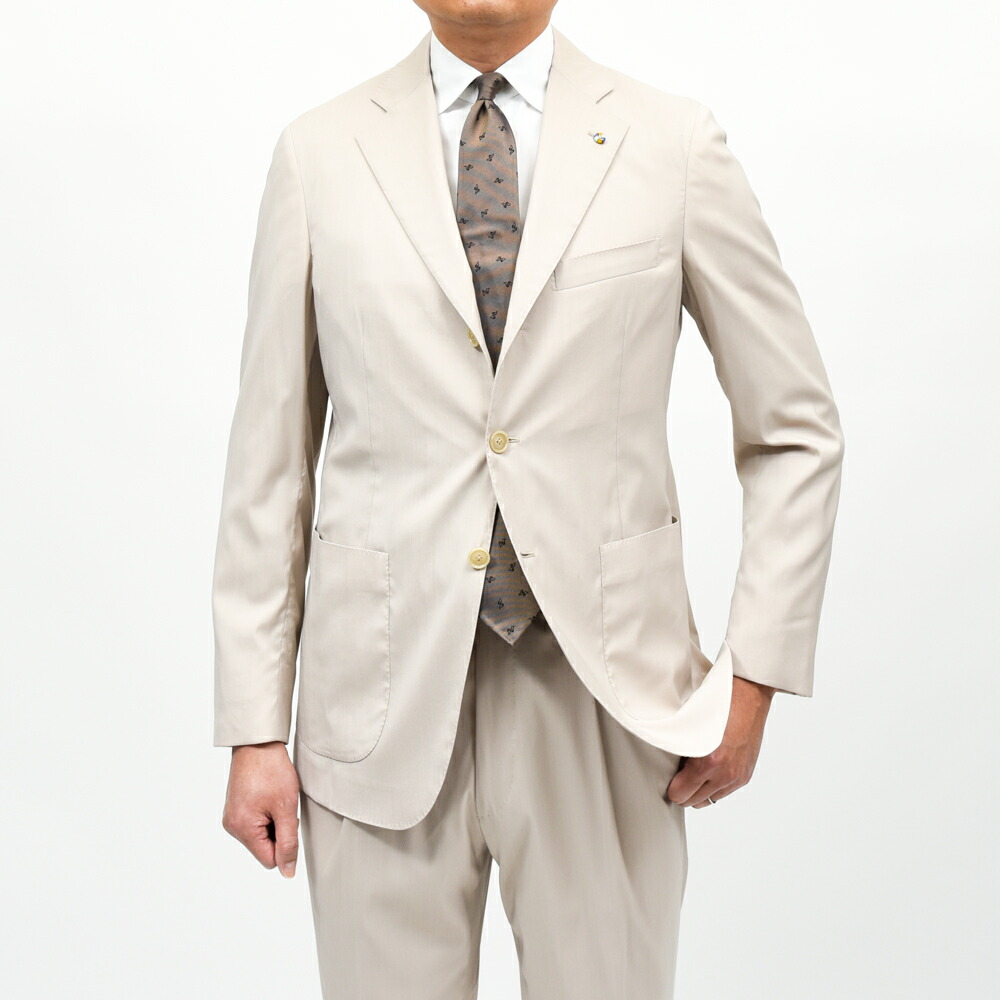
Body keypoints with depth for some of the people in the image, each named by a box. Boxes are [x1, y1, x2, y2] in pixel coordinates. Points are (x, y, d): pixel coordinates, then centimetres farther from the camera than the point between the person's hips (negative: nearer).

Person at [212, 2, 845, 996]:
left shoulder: (674, 145, 0)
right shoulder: (318, 153, 3)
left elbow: (795, 430, 6)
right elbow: (271, 456, 4)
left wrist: (755, 674, -1)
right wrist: (255, 727, 1)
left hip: (601, 686, 0)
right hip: (386, 692, 1)